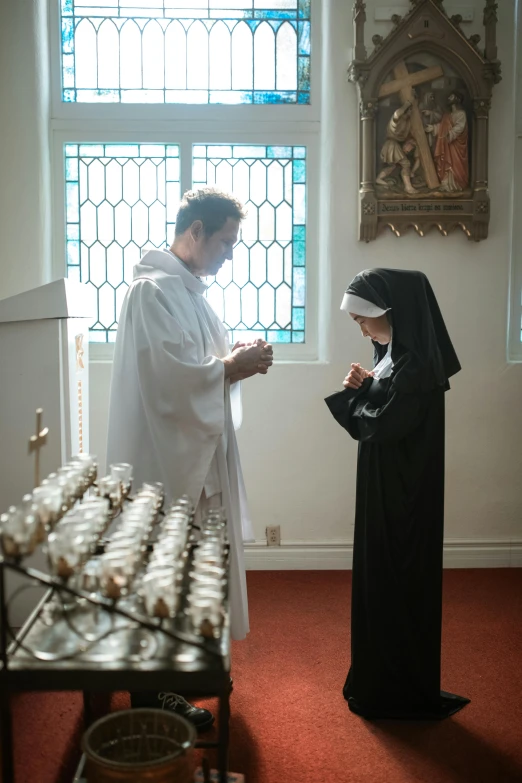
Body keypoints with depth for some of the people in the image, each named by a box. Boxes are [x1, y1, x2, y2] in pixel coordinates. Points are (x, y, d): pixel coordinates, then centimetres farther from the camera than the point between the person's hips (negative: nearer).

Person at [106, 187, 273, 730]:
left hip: (194, 448, 10)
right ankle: (151, 690, 16)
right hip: (165, 455, -10)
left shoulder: (187, 287, 13)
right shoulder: (153, 288, -18)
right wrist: (234, 368, -14)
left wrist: (234, 358, 0)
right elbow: (171, 374, -26)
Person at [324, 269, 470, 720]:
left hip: (402, 496, -10)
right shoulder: (395, 355, 8)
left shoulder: (415, 366, -22)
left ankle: (400, 694, 19)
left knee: (396, 585, 2)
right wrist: (362, 389, -6)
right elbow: (371, 421, 12)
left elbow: (378, 425, -23)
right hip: (385, 489, 10)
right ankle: (381, 681, 34)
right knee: (381, 580, 18)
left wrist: (360, 391, -6)